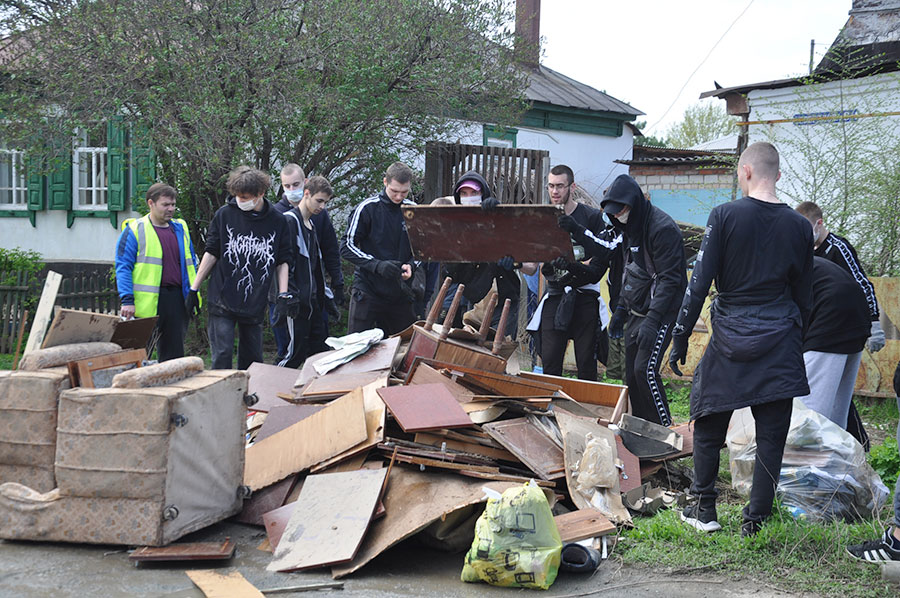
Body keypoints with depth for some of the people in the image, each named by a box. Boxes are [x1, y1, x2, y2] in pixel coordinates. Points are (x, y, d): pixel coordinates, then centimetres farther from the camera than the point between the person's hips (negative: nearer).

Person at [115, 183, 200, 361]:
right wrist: (127, 300, -14)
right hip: (147, 300, -5)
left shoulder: (180, 228, 16)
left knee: (174, 353, 8)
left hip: (177, 299, 5)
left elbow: (190, 263, 22)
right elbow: (123, 266, -6)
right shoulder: (134, 230, -1)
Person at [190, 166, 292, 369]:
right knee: (222, 355, -7)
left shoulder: (277, 222, 2)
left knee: (253, 358, 8)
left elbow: (282, 261, 9)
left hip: (255, 304, 2)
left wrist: (283, 294, -2)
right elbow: (211, 253, 5)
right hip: (223, 301, -2)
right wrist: (194, 288, 3)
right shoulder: (224, 214, 0)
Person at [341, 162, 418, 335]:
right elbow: (347, 247, -7)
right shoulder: (367, 208, -6)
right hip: (367, 290, -4)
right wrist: (377, 265, -20)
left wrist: (411, 266, -9)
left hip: (400, 293, 4)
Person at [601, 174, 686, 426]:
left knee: (645, 369, -16)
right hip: (636, 311, 9)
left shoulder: (662, 228, -18)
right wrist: (620, 309, 20)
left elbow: (669, 279, -22)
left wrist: (651, 321, -27)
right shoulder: (630, 227, 11)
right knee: (632, 374, 9)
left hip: (660, 312, -9)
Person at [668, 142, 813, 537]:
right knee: (771, 435, 7)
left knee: (708, 424, 14)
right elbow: (804, 296, 11)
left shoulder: (725, 216, -7)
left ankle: (704, 510, 20)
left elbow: (700, 282, -8)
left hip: (731, 338, -2)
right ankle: (755, 520, 10)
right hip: (780, 342, 2)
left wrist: (680, 337, -2)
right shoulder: (799, 226, 3)